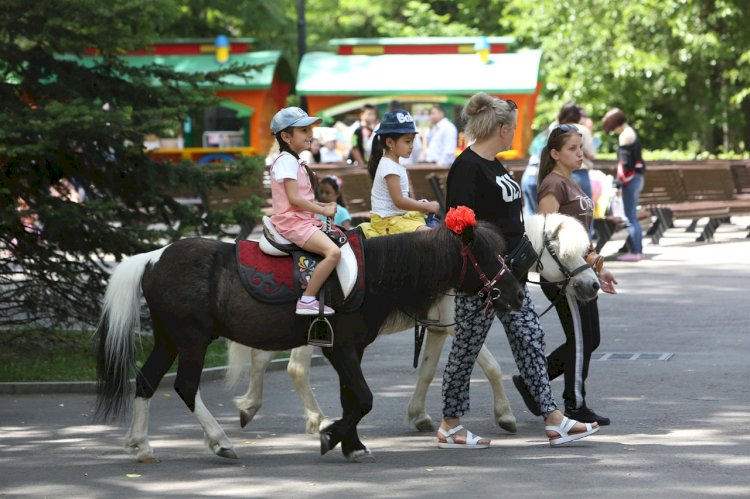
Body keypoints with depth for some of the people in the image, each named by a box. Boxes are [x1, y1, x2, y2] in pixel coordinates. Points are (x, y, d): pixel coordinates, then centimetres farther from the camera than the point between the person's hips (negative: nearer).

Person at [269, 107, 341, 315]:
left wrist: (324, 205, 5)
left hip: (304, 220, 11)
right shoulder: (287, 161, -12)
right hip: (292, 222, -11)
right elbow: (294, 199, -20)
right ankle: (307, 300, -26)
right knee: (333, 252, -27)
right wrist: (323, 210, -12)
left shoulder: (295, 161, 20)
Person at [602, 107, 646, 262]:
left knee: (630, 216, -8)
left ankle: (635, 251, -9)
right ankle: (637, 250, 16)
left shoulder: (625, 136, -11)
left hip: (630, 179, -10)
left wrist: (620, 180, -16)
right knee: (633, 216, 14)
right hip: (637, 177, 10)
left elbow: (625, 161, -18)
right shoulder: (632, 133, 19)